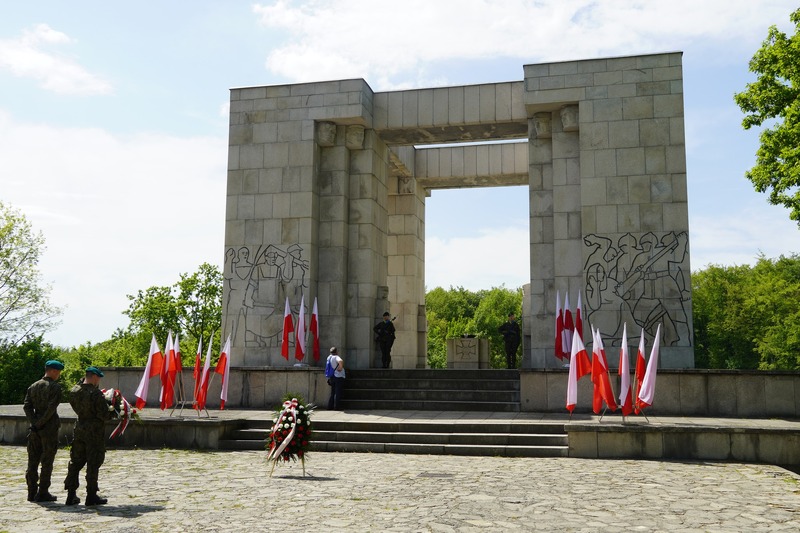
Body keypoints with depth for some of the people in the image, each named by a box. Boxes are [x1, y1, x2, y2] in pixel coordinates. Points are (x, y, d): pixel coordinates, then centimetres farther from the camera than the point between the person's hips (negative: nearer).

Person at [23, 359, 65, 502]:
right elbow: (52, 407, -19)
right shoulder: (55, 387, -9)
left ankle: (32, 492, 15)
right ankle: (42, 493, 2)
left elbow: (26, 406, 3)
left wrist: (34, 422, -3)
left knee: (33, 461, 10)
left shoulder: (33, 387, 11)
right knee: (47, 462, 0)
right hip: (49, 428, -6)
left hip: (35, 429, 6)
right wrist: (41, 423, -11)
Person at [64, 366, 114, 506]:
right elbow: (104, 414, -20)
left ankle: (71, 495, 17)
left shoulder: (74, 391, 2)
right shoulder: (96, 394, -18)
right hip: (95, 431, -6)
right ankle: (91, 496, 5)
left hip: (79, 429, 6)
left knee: (75, 462, 14)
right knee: (93, 464, 1)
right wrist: (113, 413, 2)